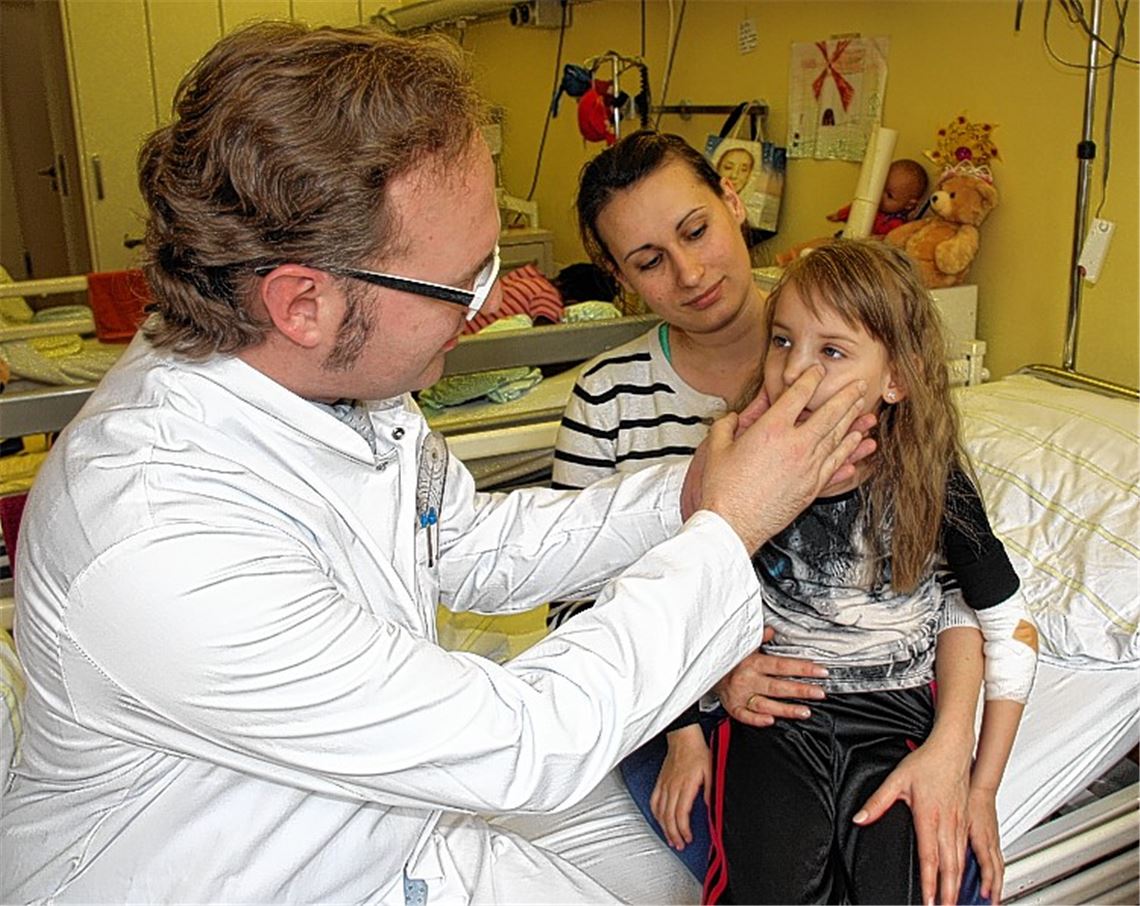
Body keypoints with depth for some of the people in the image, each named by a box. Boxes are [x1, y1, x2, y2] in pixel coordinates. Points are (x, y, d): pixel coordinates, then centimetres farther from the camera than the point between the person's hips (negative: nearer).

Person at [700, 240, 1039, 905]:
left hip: (895, 716, 1)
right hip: (772, 708, 0)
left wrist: (982, 788, 1)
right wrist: (688, 737, 1)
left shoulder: (933, 486, -10)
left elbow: (1012, 628, 0)